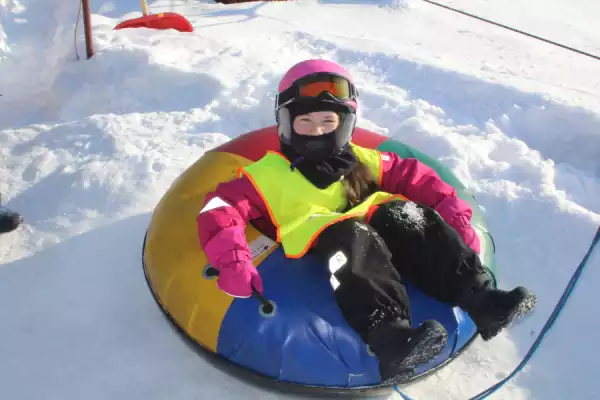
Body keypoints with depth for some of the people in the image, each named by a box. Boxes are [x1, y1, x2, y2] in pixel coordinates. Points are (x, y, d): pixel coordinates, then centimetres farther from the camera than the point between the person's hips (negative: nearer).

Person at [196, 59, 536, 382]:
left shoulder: (360, 161, 17)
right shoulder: (269, 174, 6)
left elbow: (413, 177, 16)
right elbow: (220, 210, -4)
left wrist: (454, 217, 2)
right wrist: (233, 261, -21)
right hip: (321, 246, -4)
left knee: (408, 216, -23)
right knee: (354, 240, -35)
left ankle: (480, 297, -26)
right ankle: (390, 337, -51)